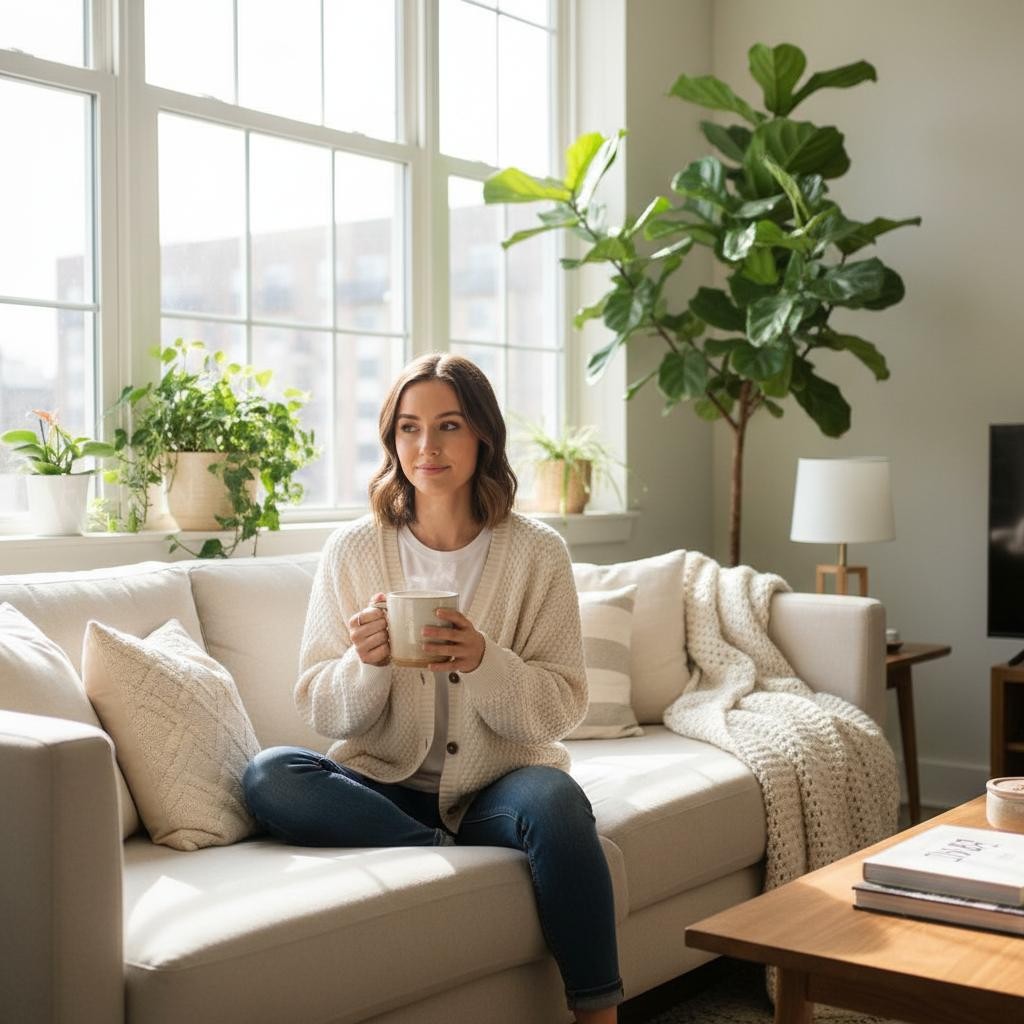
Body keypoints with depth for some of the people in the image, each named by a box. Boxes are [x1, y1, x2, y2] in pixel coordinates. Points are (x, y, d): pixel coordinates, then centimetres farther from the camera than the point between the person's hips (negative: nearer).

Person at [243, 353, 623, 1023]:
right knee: (268, 776, -24)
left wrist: (484, 663, -24)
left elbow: (563, 710, -5)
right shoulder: (352, 551, 0)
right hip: (387, 785, 2)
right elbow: (322, 712, 0)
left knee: (552, 799, -34)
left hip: (496, 786, -1)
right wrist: (367, 664, -22)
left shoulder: (536, 552, -3)